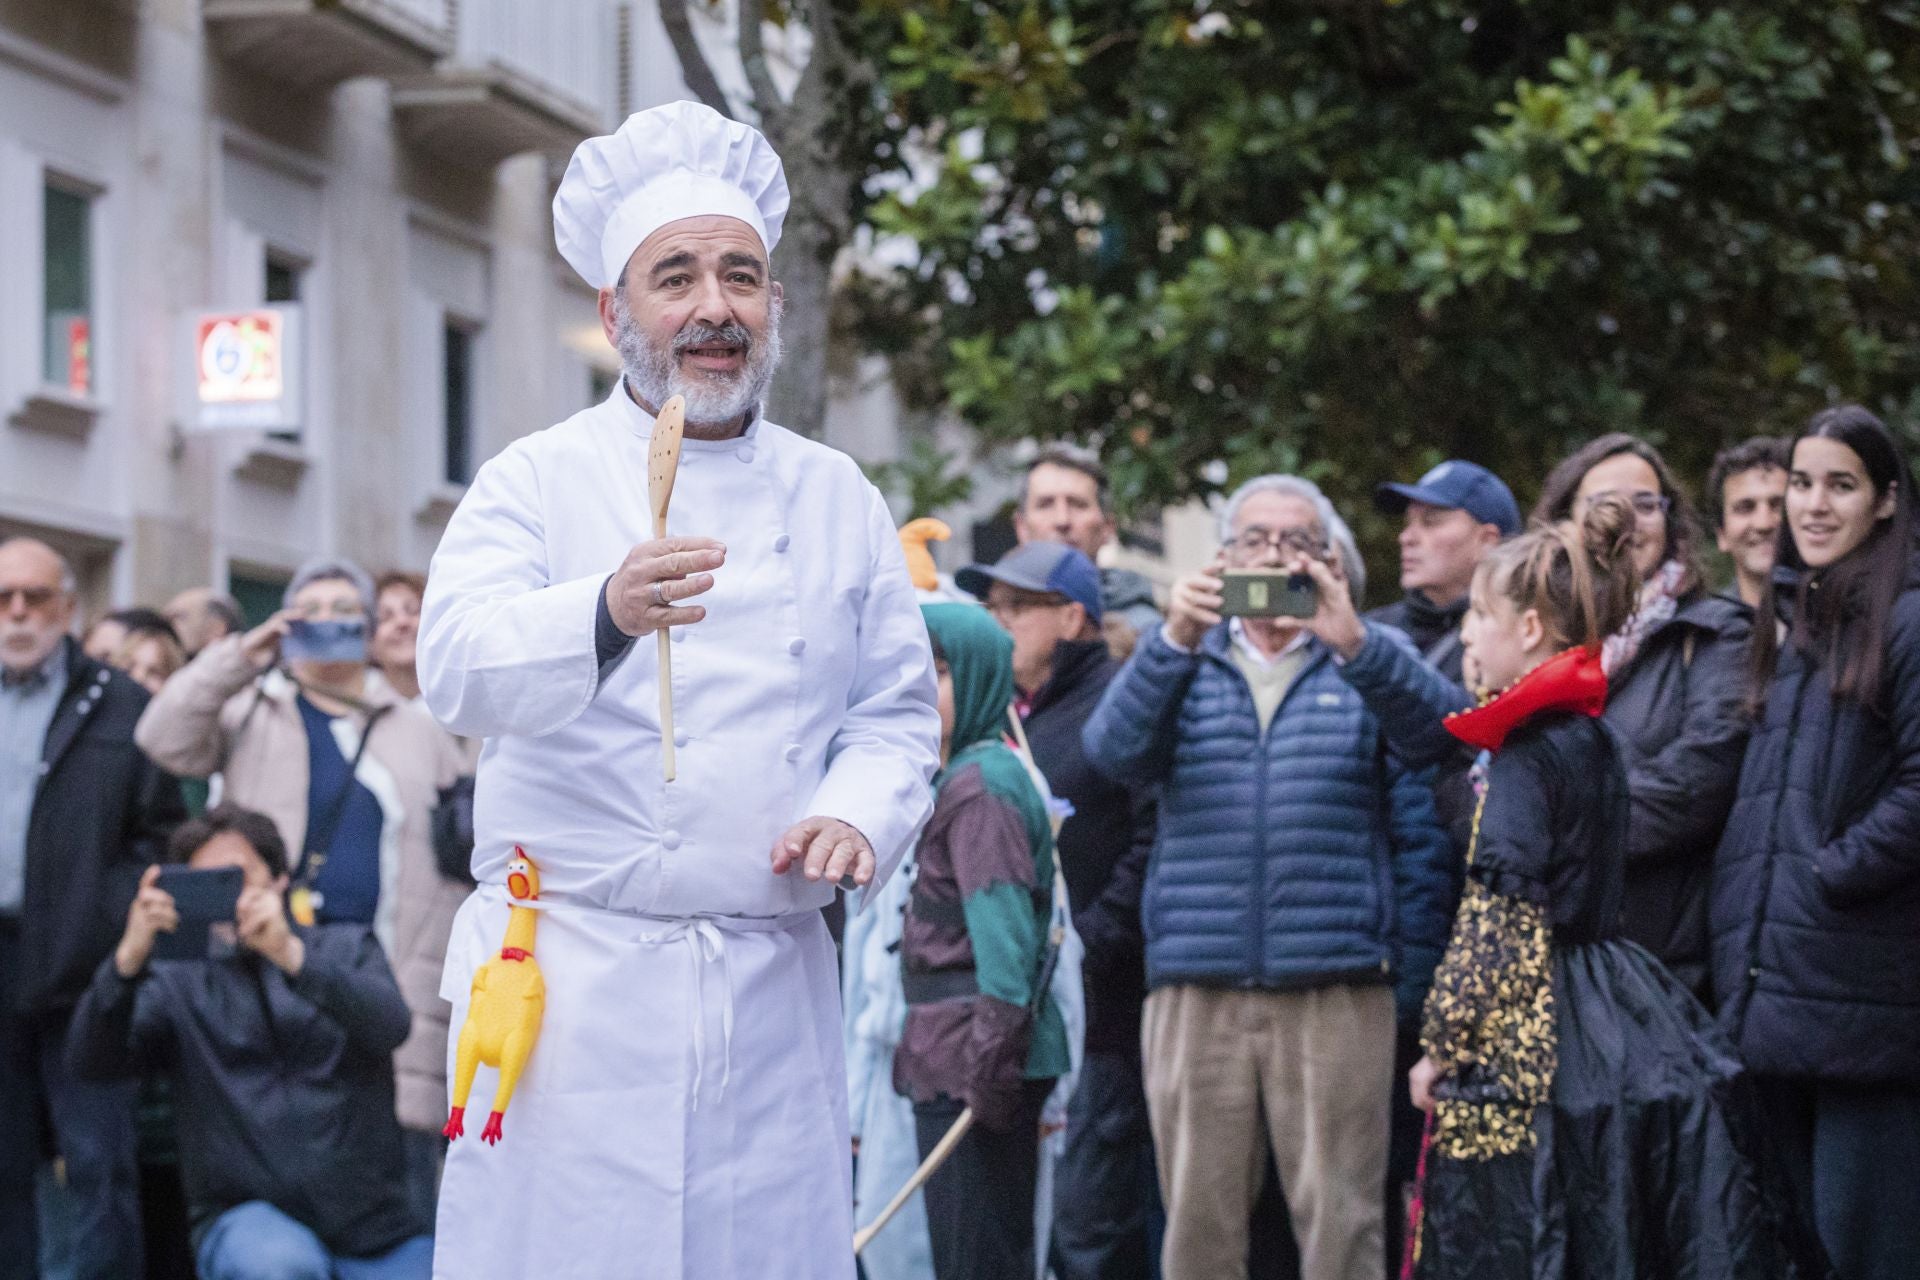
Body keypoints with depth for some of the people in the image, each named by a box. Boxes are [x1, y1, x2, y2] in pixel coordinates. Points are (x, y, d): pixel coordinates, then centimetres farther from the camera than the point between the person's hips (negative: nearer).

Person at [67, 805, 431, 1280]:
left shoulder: (347, 948, 12)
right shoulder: (179, 982, 10)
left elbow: (390, 1026, -10)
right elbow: (91, 1059, -7)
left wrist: (291, 955, -26)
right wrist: (129, 959, -25)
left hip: (375, 1233, 1)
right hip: (251, 1221, -1)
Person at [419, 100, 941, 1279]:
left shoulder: (839, 499, 14)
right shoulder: (540, 483, 2)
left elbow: (897, 713, 16)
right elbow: (463, 669, -15)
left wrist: (858, 815, -7)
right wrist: (607, 617, -36)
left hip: (773, 992, 3)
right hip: (574, 983, -3)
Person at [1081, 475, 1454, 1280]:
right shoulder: (1185, 667, 15)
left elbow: (1422, 835, 6)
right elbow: (1115, 751, -5)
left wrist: (1415, 986, -1)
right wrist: (1176, 640, -19)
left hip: (1337, 995, -2)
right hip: (1196, 994, 2)